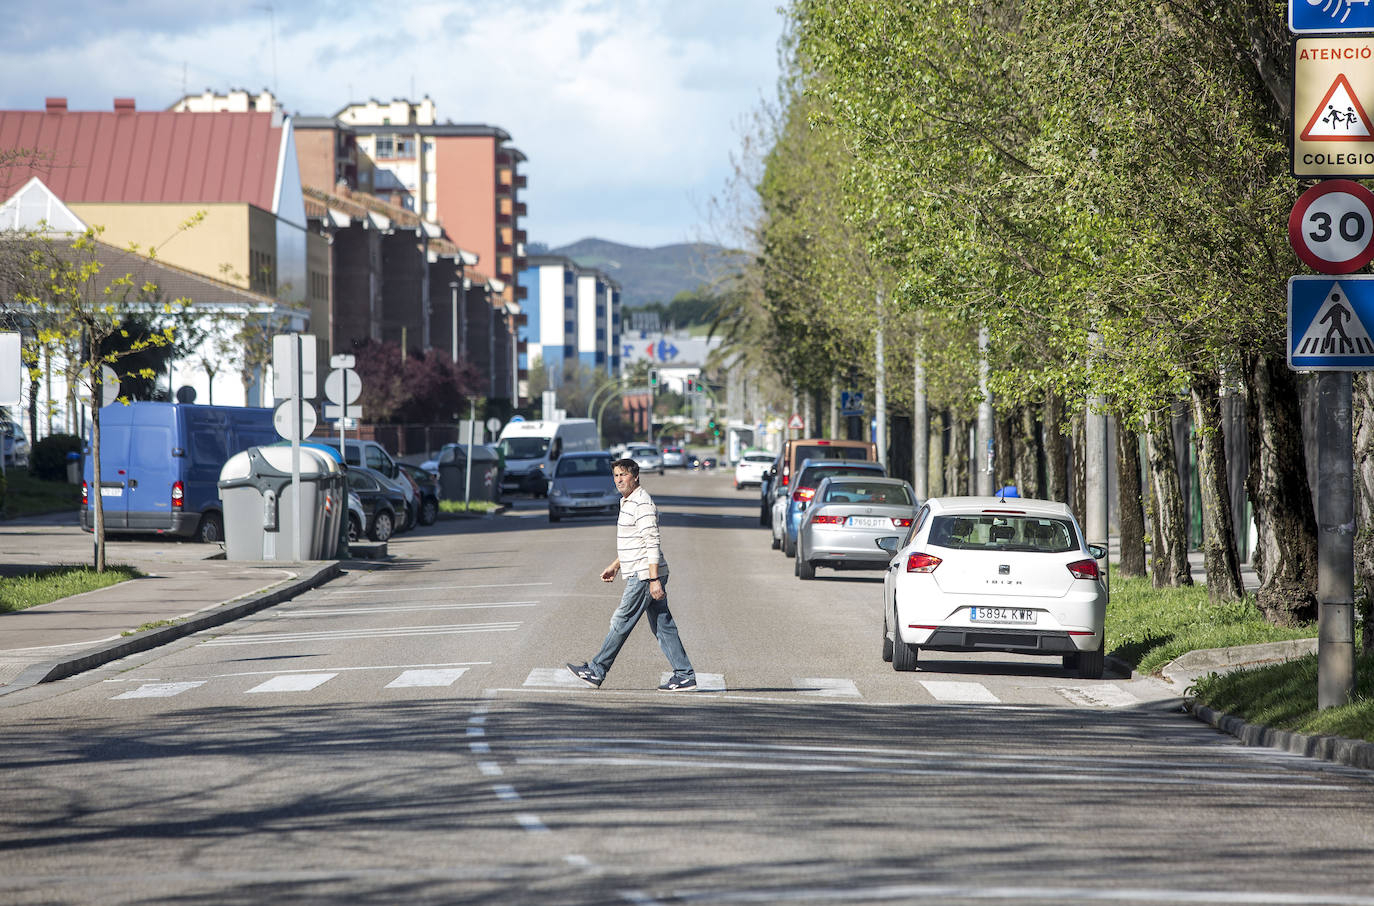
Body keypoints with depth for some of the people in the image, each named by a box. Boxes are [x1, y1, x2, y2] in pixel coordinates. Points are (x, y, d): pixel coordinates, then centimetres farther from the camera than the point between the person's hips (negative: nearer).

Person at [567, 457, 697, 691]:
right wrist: (616, 565, 32)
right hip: (638, 574, 10)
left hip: (644, 575, -10)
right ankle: (684, 676, 5)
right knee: (663, 626, 7)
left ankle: (596, 671, 3)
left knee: (621, 623, -3)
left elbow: (652, 543, -20)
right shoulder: (627, 502, 18)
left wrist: (654, 580, -24)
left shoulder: (642, 503, -15)